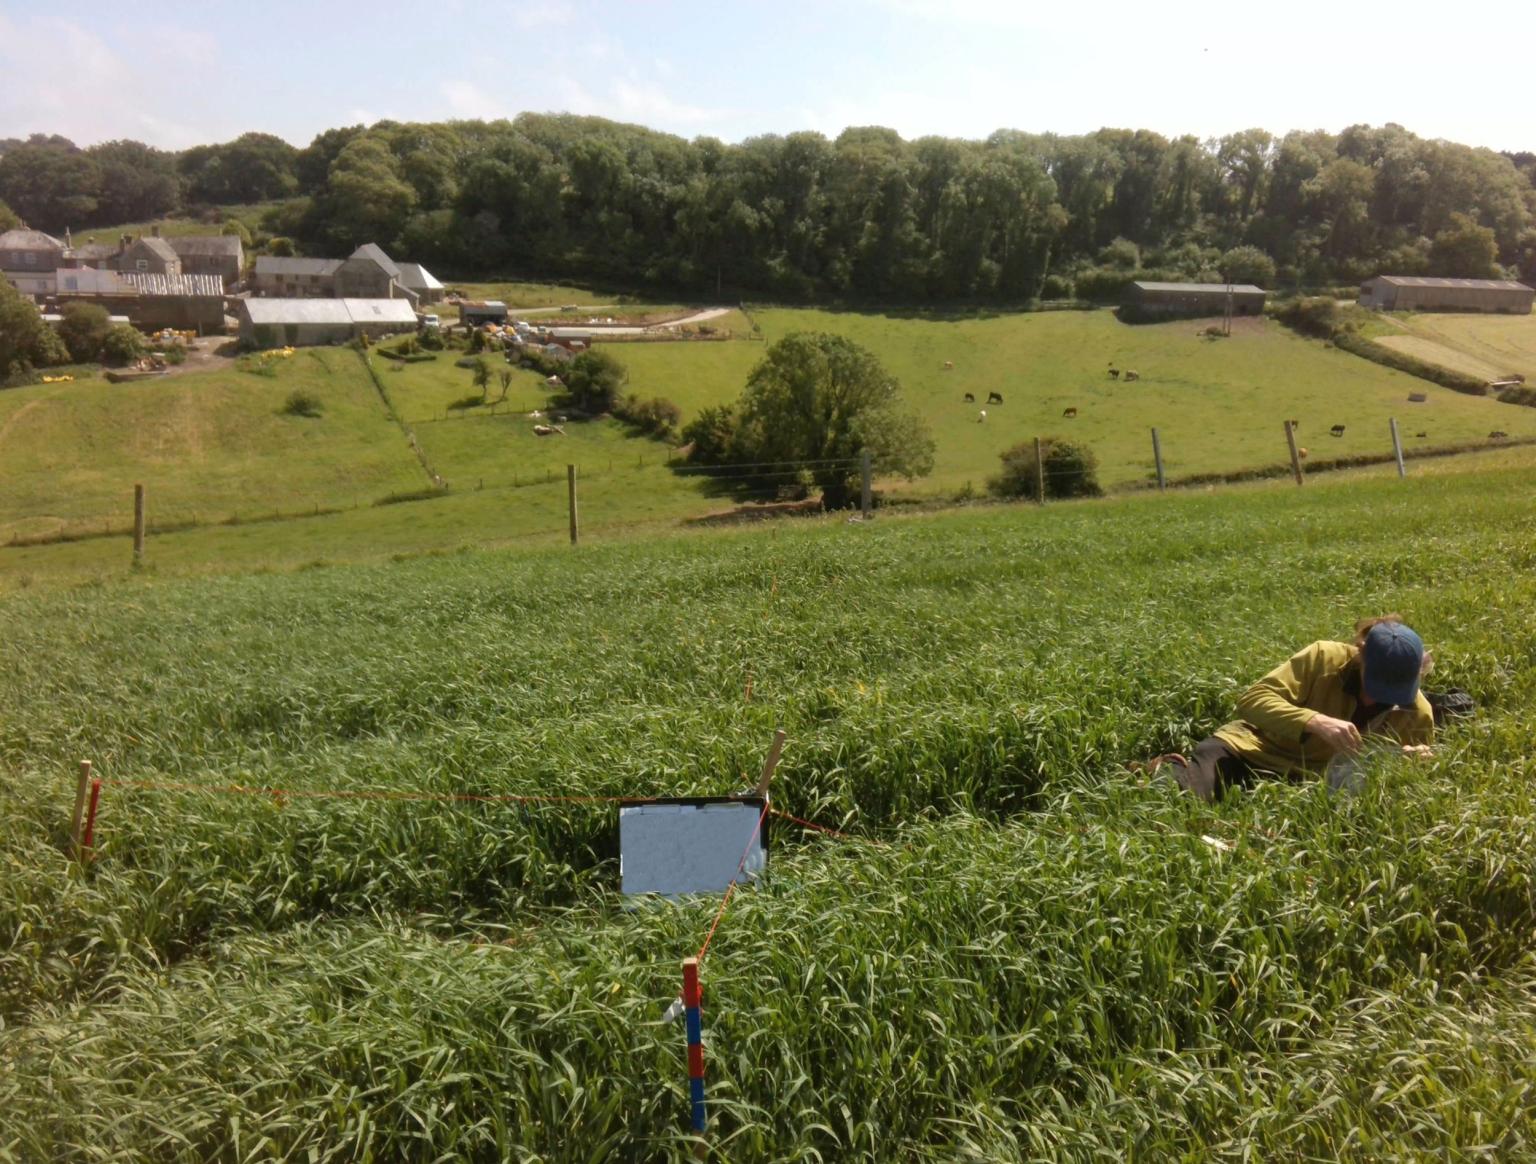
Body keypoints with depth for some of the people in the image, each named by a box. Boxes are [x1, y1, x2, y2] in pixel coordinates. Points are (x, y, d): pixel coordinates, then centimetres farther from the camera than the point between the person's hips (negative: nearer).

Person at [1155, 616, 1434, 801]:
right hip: (1251, 750, -4)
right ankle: (1171, 774, 2)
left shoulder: (1417, 714, -5)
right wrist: (1316, 722, -39)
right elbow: (1251, 700, -24)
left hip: (1311, 785, 4)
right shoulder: (1323, 658, -16)